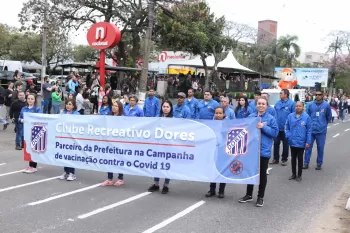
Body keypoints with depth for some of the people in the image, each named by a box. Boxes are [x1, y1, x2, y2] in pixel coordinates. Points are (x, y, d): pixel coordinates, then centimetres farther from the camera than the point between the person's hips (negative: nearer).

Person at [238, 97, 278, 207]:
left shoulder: (271, 118, -5)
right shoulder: (251, 117, 6)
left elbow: (275, 132, -9)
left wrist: (263, 127, -18)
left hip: (264, 150, -3)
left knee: (262, 174, 7)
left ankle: (260, 197, 18)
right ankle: (249, 195, 25)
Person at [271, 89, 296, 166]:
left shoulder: (291, 103, -12)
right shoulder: (277, 103, 4)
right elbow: (275, 114, 8)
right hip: (277, 128, 4)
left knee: (285, 144, 10)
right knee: (276, 143, 10)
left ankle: (284, 159, 22)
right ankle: (276, 159, 21)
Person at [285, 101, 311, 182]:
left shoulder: (306, 117, -8)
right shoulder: (290, 116, -2)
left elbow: (309, 130, -7)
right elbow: (287, 127, 6)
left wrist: (308, 141, -9)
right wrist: (288, 136, -8)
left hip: (301, 142, -3)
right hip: (292, 142, 3)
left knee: (300, 159, 9)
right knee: (293, 158, 15)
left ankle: (299, 175, 21)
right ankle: (293, 174, 28)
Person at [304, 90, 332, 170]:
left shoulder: (326, 105, -4)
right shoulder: (311, 104, -1)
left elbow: (329, 117, 9)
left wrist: (324, 124, 13)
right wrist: (310, 124, 10)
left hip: (321, 131, -1)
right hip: (311, 130, 1)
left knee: (320, 148, 7)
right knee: (308, 147, 3)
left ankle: (319, 164, 19)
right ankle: (306, 163, 12)